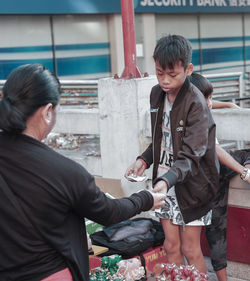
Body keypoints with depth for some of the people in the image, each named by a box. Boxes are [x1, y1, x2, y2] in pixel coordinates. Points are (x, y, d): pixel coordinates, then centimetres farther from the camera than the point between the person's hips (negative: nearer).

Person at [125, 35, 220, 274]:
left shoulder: (195, 104, -19)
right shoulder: (157, 94, 2)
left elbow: (191, 156, -25)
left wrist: (167, 180, -41)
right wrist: (144, 160, -4)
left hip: (190, 185, -6)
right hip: (165, 183, 6)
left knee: (190, 249, 4)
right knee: (171, 246, 12)